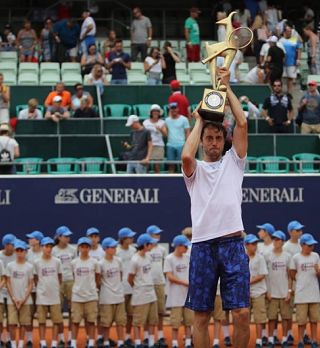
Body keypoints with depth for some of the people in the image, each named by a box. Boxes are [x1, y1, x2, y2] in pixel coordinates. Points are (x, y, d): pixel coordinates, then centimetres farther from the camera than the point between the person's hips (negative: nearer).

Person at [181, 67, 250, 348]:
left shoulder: (233, 162, 14)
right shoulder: (195, 169, 11)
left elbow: (242, 123, 3)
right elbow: (186, 155, -13)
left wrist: (226, 87, 8)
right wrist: (199, 121, 1)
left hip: (233, 244, 0)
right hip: (203, 245, 0)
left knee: (241, 314, -7)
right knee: (201, 316, 2)